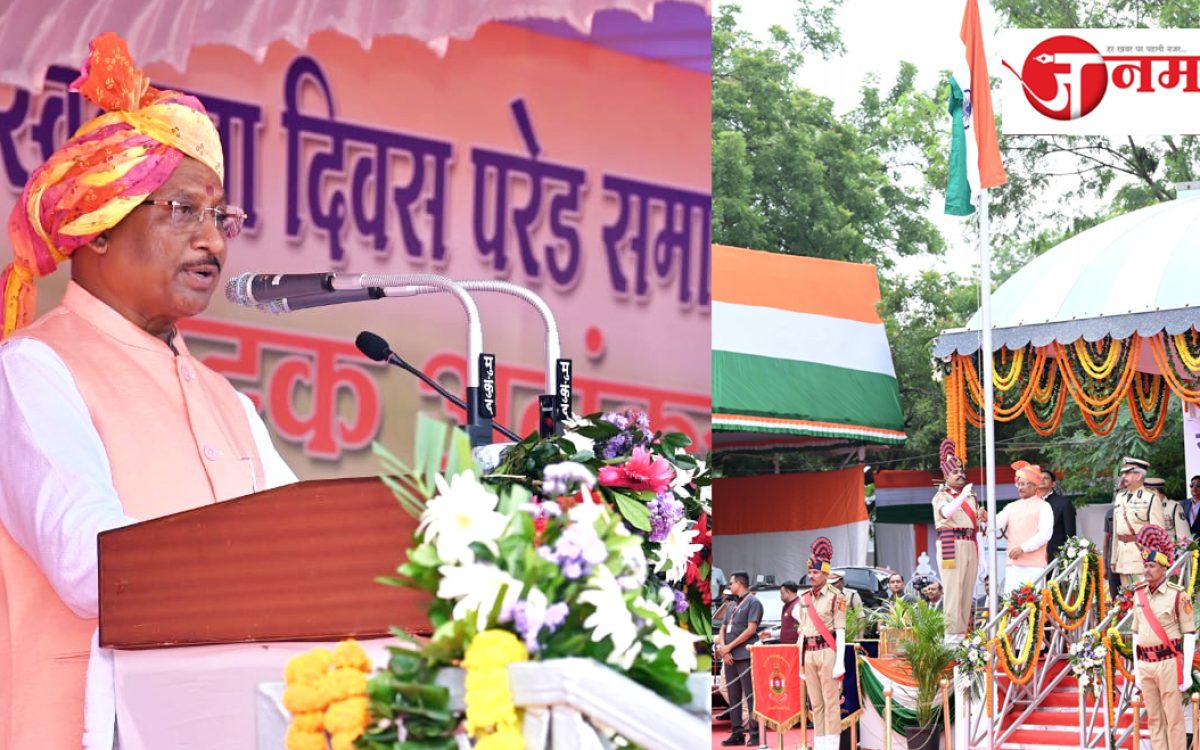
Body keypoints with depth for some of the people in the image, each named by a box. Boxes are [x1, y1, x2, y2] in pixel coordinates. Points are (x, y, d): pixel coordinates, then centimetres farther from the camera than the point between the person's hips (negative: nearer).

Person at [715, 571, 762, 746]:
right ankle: (736, 733, 8)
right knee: (733, 696, 6)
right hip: (729, 656, 8)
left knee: (750, 695, -8)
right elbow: (723, 629, 18)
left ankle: (755, 733, -8)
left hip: (745, 655, -8)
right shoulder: (733, 605, 21)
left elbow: (751, 629, -12)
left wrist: (729, 647, -11)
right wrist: (723, 649, -2)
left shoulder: (753, 602, -2)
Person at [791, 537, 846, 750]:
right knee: (816, 704, 8)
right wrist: (801, 664, 15)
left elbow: (840, 632, -8)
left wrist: (840, 662, -14)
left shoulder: (835, 597, -4)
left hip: (827, 652, -6)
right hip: (809, 654, 6)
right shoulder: (804, 599, 13)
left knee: (831, 702, -4)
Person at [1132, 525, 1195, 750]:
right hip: (1145, 664, 5)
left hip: (1168, 663, -5)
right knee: (1154, 719, 9)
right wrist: (1136, 669, 13)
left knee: (1173, 719, -1)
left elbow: (1189, 634, -7)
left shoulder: (1178, 595, -8)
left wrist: (1187, 672, -10)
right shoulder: (1139, 594, 8)